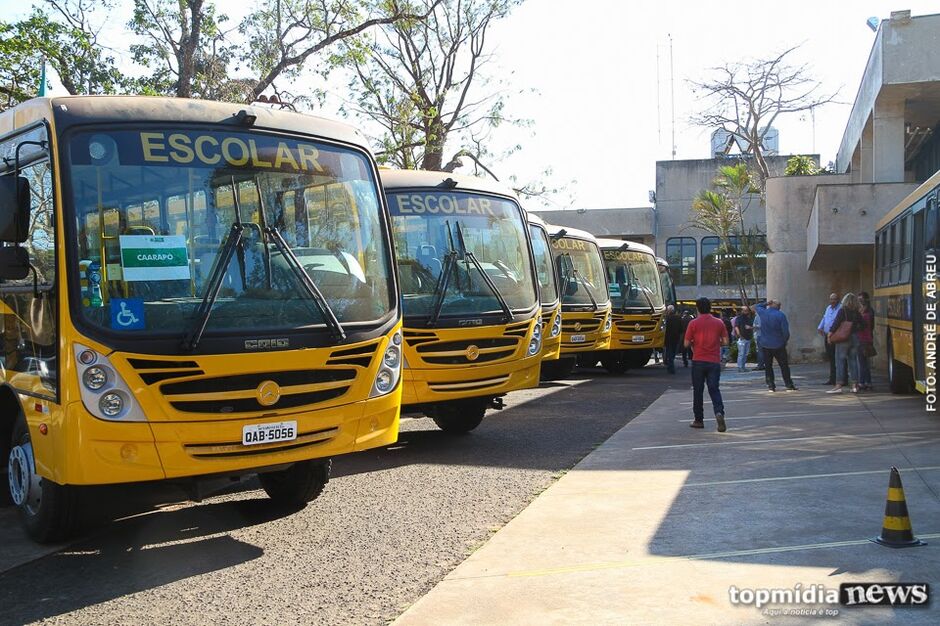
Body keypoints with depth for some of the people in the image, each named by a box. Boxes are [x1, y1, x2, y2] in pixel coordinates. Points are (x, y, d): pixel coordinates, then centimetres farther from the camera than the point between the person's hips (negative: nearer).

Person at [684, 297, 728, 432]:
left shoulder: (693, 323, -6)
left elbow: (687, 344, -6)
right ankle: (719, 412, -19)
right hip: (714, 361, 2)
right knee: (714, 389, 6)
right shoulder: (719, 323, 1)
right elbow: (725, 342, 3)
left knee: (698, 391, 9)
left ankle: (698, 420, 15)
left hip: (698, 361, -2)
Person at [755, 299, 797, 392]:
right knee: (784, 366, 7)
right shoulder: (780, 315, -13)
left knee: (768, 366, 10)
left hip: (766, 345, 3)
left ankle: (770, 386, 6)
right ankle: (789, 385, 10)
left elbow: (758, 306, 23)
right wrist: (785, 341, 1)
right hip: (778, 345, -3)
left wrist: (766, 303, 9)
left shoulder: (763, 313, -2)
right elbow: (785, 331, -15)